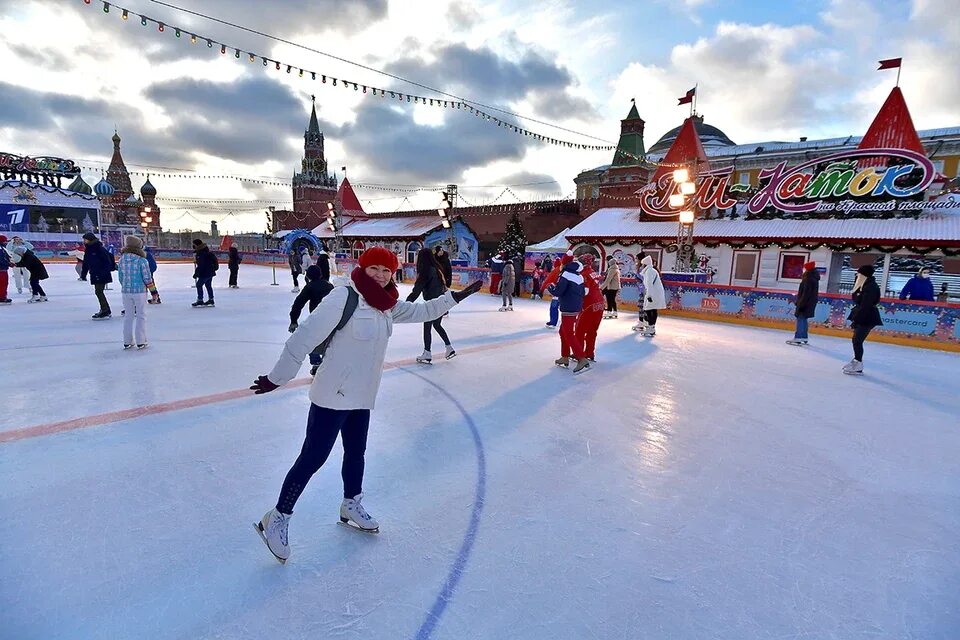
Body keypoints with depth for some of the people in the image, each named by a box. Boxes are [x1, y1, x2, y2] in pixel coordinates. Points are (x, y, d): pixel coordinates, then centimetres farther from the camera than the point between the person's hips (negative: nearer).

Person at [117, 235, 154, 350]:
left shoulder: (122, 260, -1)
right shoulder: (142, 261, -14)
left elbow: (120, 276, 5)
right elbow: (147, 279, -14)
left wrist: (125, 286, 19)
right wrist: (148, 283, 5)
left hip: (126, 291, 4)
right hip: (140, 291, -4)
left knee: (128, 316, 14)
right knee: (141, 316, 7)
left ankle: (127, 342, 20)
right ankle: (141, 342, 9)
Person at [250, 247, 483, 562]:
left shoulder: (385, 303, 5)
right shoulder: (343, 298, -20)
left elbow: (419, 311, 19)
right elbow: (304, 337, -21)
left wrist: (456, 297, 17)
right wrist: (277, 378, -18)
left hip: (362, 395, 8)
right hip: (333, 395, -8)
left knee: (356, 451, 21)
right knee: (313, 457, 0)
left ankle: (351, 505, 43)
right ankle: (277, 519, 19)